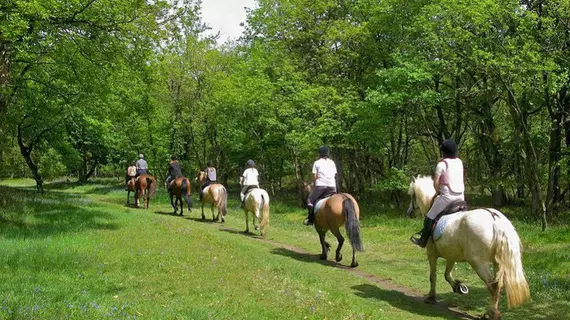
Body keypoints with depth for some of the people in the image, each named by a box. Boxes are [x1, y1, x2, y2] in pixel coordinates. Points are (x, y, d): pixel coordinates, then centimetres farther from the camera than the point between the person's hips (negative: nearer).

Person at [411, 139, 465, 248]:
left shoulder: (442, 164, -10)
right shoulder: (459, 162, 10)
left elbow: (436, 182, -11)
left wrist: (438, 192, 7)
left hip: (447, 196, -6)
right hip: (461, 196, 6)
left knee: (430, 216, 5)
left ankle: (423, 240, 10)